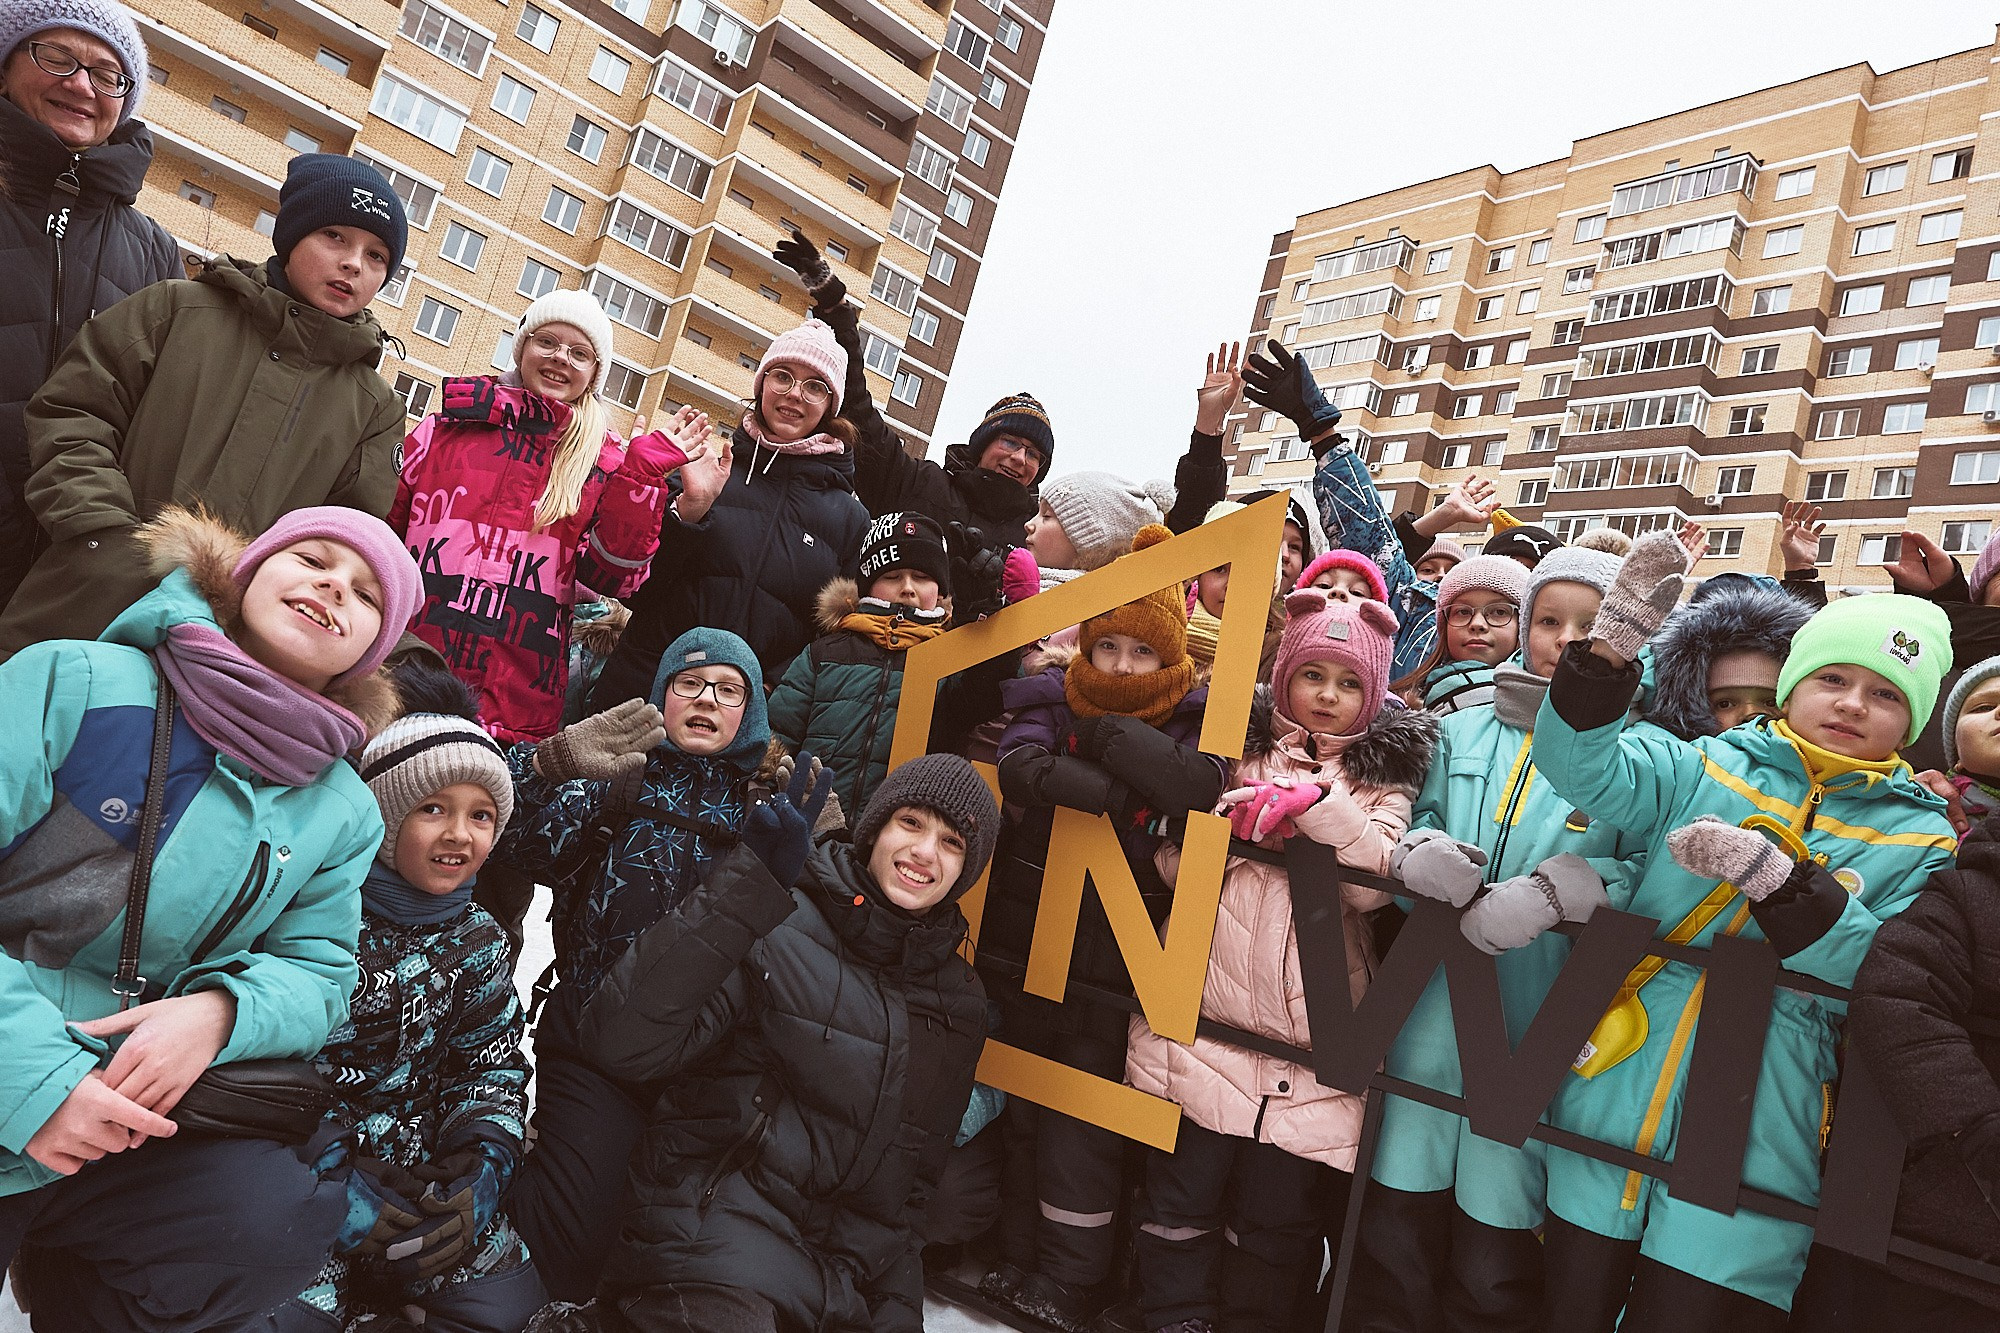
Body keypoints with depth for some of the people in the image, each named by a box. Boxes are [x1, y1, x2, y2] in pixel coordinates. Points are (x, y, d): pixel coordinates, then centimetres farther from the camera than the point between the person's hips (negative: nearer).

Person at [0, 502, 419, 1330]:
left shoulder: (343, 816, 5)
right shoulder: (77, 683, -7)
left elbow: (316, 973, 7)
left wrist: (222, 1010, -17)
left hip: (126, 1125, 4)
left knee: (283, 1216, -18)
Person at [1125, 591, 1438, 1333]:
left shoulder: (1383, 773, 9)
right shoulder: (1236, 744, 10)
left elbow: (1377, 881, -7)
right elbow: (1174, 862, 8)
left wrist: (1317, 805, -17)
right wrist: (1236, 823, -9)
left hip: (1312, 1039, 0)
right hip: (1203, 1017, 0)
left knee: (1279, 1215, 9)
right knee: (1182, 1194, 5)